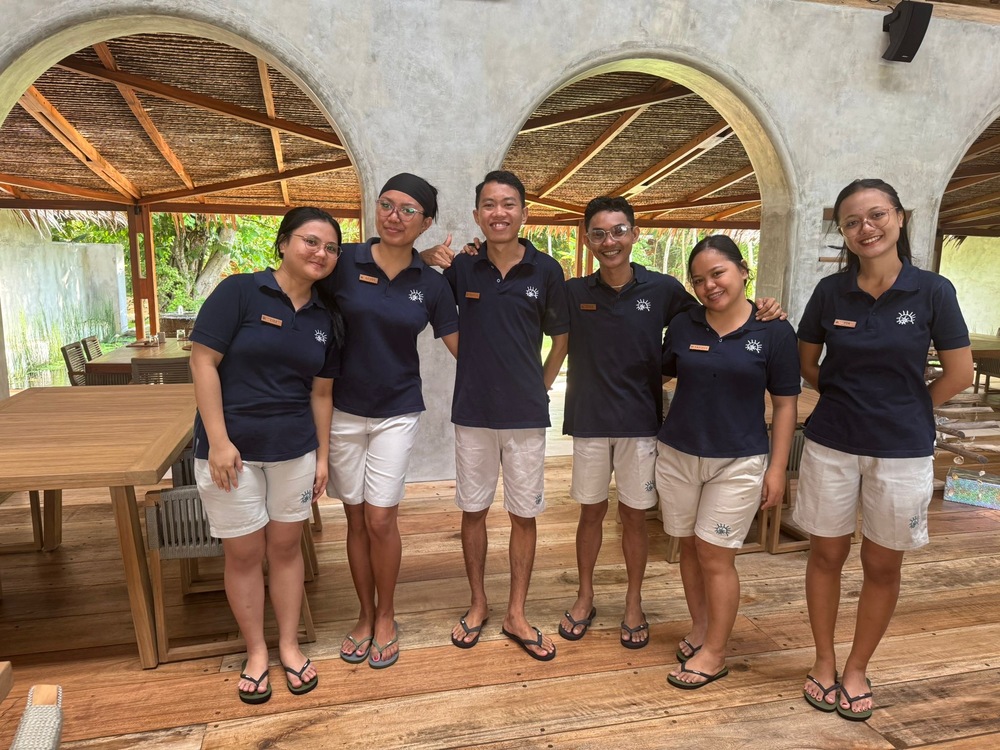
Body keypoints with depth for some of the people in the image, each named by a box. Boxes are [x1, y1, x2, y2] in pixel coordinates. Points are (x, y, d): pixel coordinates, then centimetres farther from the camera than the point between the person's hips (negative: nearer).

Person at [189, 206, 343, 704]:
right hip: (231, 448, -3)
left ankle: (289, 646, 30)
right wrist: (219, 441, -16)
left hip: (295, 448, 4)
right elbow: (203, 363, -12)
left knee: (286, 546, 13)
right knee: (244, 553, 7)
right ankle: (256, 653, 27)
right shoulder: (239, 291, -10)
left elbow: (321, 392, 9)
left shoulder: (326, 320, 4)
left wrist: (323, 455, 8)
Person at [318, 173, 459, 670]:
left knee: (381, 519, -1)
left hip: (397, 413, 0)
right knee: (356, 518, 10)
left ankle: (385, 618, 23)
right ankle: (365, 615, 30)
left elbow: (462, 346, 3)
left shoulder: (431, 284, -2)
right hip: (343, 409, 1)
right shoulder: (344, 262, -6)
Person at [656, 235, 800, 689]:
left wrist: (777, 469, -5)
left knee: (715, 555, 1)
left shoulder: (774, 331, -6)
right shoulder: (682, 327, 1)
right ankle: (699, 628, 31)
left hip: (738, 462, -3)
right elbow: (662, 374, 16)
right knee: (689, 548, 12)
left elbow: (785, 404, -3)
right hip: (678, 455, 3)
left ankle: (714, 654, 17)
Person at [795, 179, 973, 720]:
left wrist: (903, 411, 5)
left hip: (902, 451, 0)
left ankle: (857, 669, 31)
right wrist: (849, 400, 6)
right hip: (830, 445, 1)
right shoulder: (831, 290, -3)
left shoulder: (932, 291, -6)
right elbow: (806, 363, 8)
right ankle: (824, 662, 29)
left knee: (883, 565, 11)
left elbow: (958, 374, -1)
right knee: (826, 554, 10)